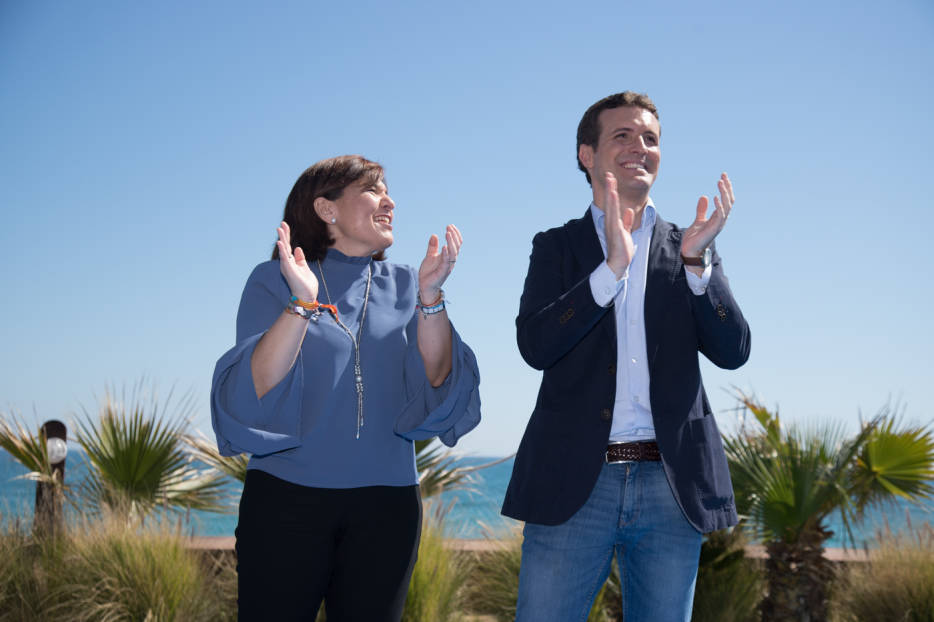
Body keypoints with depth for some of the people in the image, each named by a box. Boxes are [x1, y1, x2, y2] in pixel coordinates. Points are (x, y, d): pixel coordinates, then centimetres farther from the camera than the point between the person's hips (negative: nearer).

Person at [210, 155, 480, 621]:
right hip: (289, 496, -3)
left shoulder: (403, 287, 8)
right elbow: (255, 391, -11)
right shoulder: (274, 281, 0)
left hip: (386, 504, 3)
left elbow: (436, 380, -2)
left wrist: (429, 296, -15)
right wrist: (302, 303, -22)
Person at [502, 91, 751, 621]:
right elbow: (535, 345, -7)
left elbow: (733, 352, 3)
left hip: (671, 485, 2)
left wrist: (696, 261, -11)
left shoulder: (688, 248, 13)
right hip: (576, 483, -1)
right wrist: (613, 265, -15)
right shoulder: (557, 246, 9)